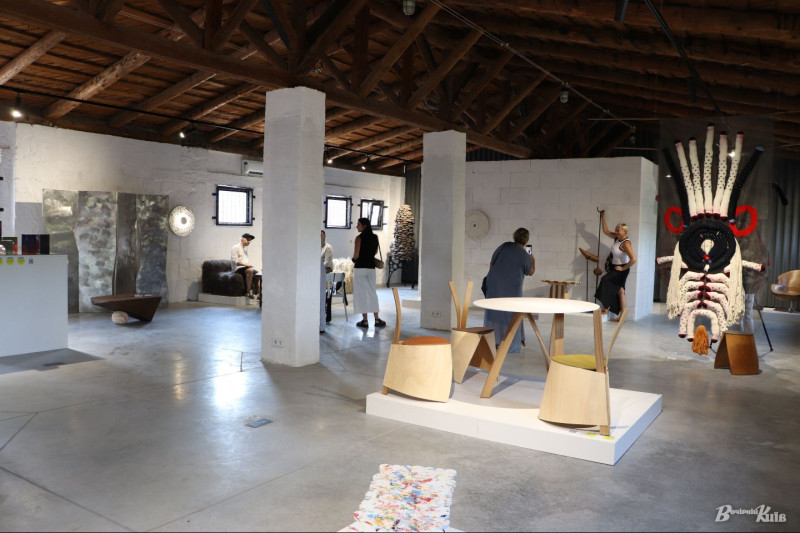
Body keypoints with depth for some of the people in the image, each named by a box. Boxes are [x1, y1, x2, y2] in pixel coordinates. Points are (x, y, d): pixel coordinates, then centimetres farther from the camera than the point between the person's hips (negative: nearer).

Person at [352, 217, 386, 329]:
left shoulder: (359, 238, -12)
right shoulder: (375, 237, 5)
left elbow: (356, 255, -13)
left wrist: (354, 259, 7)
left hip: (360, 268, -5)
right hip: (371, 267, 5)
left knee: (361, 294, 3)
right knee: (372, 293, 12)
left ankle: (365, 321, 4)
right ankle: (377, 319, 11)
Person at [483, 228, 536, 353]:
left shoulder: (504, 246, 3)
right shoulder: (524, 255, -6)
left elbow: (491, 263, 8)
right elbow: (530, 272, 10)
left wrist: (491, 277, 22)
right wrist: (533, 259, 28)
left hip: (494, 284, 4)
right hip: (511, 288, -3)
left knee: (493, 312, 10)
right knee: (511, 316, 7)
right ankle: (510, 345, 10)